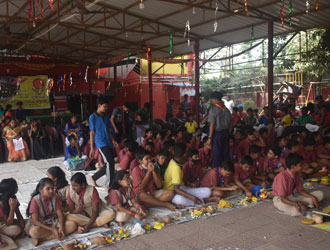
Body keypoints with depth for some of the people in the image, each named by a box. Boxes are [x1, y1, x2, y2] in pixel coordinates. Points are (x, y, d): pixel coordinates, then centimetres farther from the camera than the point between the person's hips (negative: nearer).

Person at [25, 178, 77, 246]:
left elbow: (60, 215, -6)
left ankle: (42, 238, -22)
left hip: (53, 221, 5)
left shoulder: (55, 198, -6)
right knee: (34, 231, -40)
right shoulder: (35, 200, -18)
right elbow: (35, 221, -20)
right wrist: (52, 229, -26)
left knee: (73, 225, -20)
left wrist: (61, 227, -26)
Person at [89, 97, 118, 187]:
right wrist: (92, 148, -5)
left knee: (109, 164, 7)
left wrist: (113, 140, 3)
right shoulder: (93, 117, -4)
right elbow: (91, 133, -4)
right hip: (100, 143, -7)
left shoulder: (106, 116, 14)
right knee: (110, 162, -16)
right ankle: (109, 185, -6)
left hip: (108, 143, 7)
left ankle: (93, 178, 25)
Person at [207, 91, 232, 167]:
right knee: (225, 152, 13)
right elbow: (230, 124, 8)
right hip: (226, 133, 6)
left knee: (217, 153, 3)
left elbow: (212, 125, -15)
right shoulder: (226, 109, 6)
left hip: (217, 133, -6)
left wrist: (210, 137, -12)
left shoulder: (213, 109, -12)